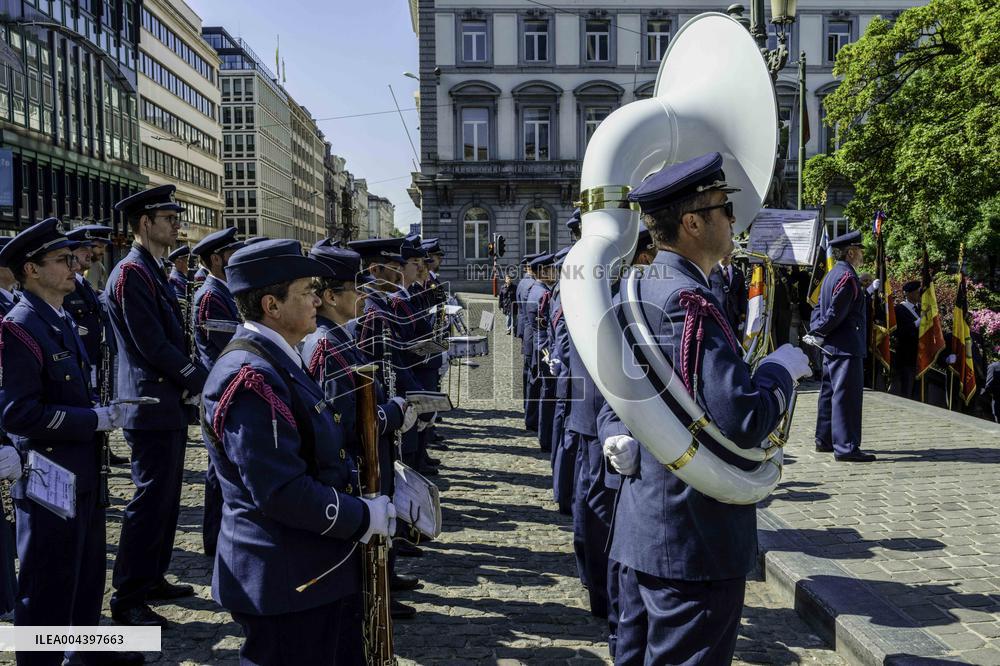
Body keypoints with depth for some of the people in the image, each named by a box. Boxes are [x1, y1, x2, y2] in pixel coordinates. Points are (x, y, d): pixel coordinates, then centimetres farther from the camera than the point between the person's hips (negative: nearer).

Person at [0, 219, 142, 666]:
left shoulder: (62, 319, 11)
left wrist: (100, 415, 5)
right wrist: (95, 419, -21)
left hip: (82, 472, 9)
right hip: (50, 477, -9)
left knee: (87, 574, 23)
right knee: (48, 585, 5)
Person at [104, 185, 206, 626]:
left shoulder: (153, 272, 16)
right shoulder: (131, 273, -15)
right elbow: (152, 345, -20)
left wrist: (191, 382, 5)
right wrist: (201, 380, -13)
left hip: (168, 406, 10)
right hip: (152, 407, -10)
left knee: (165, 497, 17)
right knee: (150, 500, -3)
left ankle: (152, 579, 30)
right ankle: (127, 599, 8)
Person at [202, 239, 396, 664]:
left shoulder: (277, 362, 11)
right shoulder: (251, 377, -23)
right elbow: (282, 492, -28)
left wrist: (365, 490, 7)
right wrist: (364, 517, -18)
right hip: (283, 583, -10)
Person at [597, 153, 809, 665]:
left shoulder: (638, 290, 9)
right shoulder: (691, 302, -21)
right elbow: (742, 423, -26)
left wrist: (619, 440, 1)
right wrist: (782, 369, -10)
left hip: (640, 534, 10)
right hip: (696, 544, -9)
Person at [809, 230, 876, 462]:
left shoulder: (832, 274, 16)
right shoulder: (847, 277, -15)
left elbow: (819, 307, 18)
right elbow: (836, 313, -19)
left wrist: (815, 330, 8)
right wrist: (820, 333, -7)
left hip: (832, 347, 10)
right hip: (846, 346, -10)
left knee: (830, 392, 15)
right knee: (847, 395, -9)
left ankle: (825, 440, 23)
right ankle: (846, 447, -8)